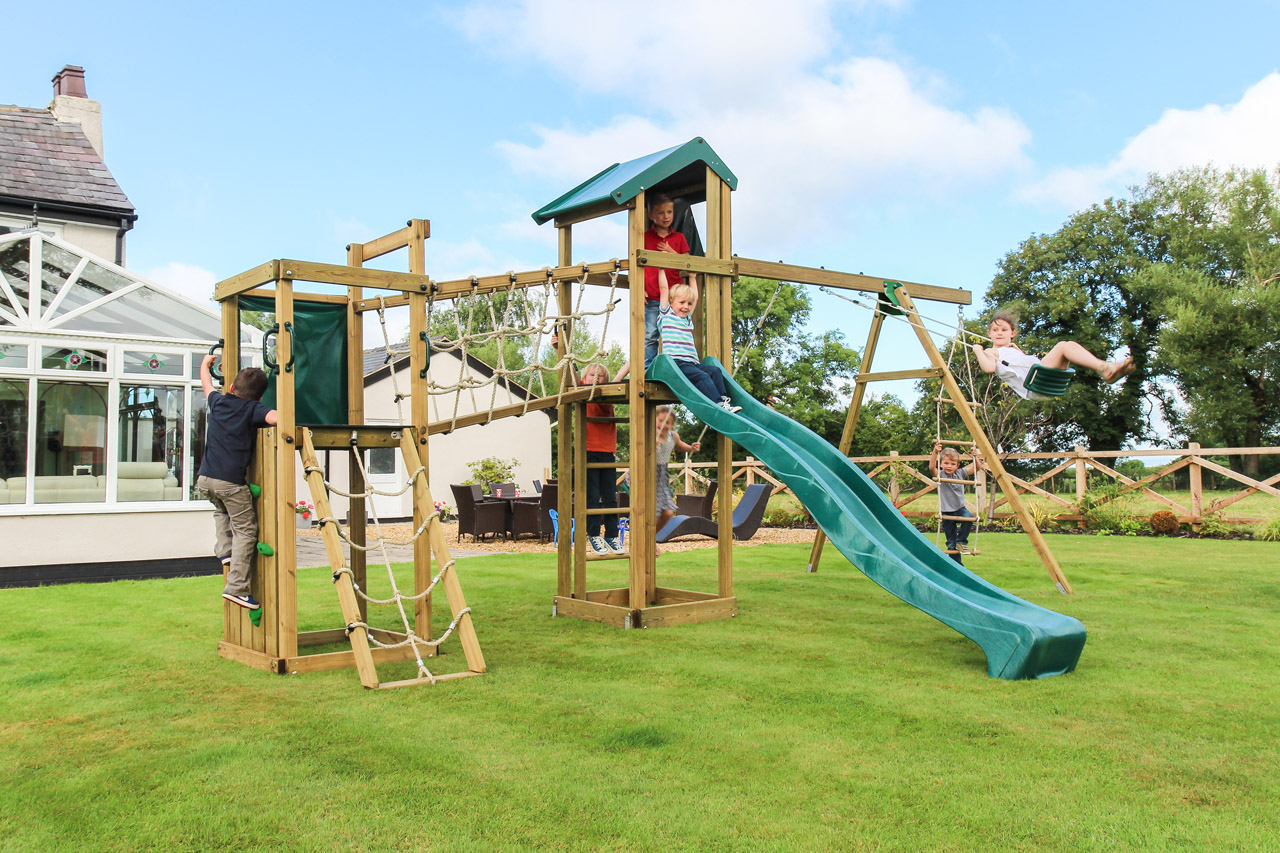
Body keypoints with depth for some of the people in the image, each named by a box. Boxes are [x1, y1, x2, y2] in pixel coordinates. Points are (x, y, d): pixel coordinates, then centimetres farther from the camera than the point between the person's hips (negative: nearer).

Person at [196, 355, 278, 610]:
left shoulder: (218, 401, 16)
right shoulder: (253, 409, 0)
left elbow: (207, 384, 38)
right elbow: (274, 418, -22)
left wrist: (205, 364, 53)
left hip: (205, 478, 6)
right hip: (231, 481, -6)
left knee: (221, 510, 37)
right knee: (245, 530, 1)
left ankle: (224, 550, 19)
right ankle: (236, 587, -4)